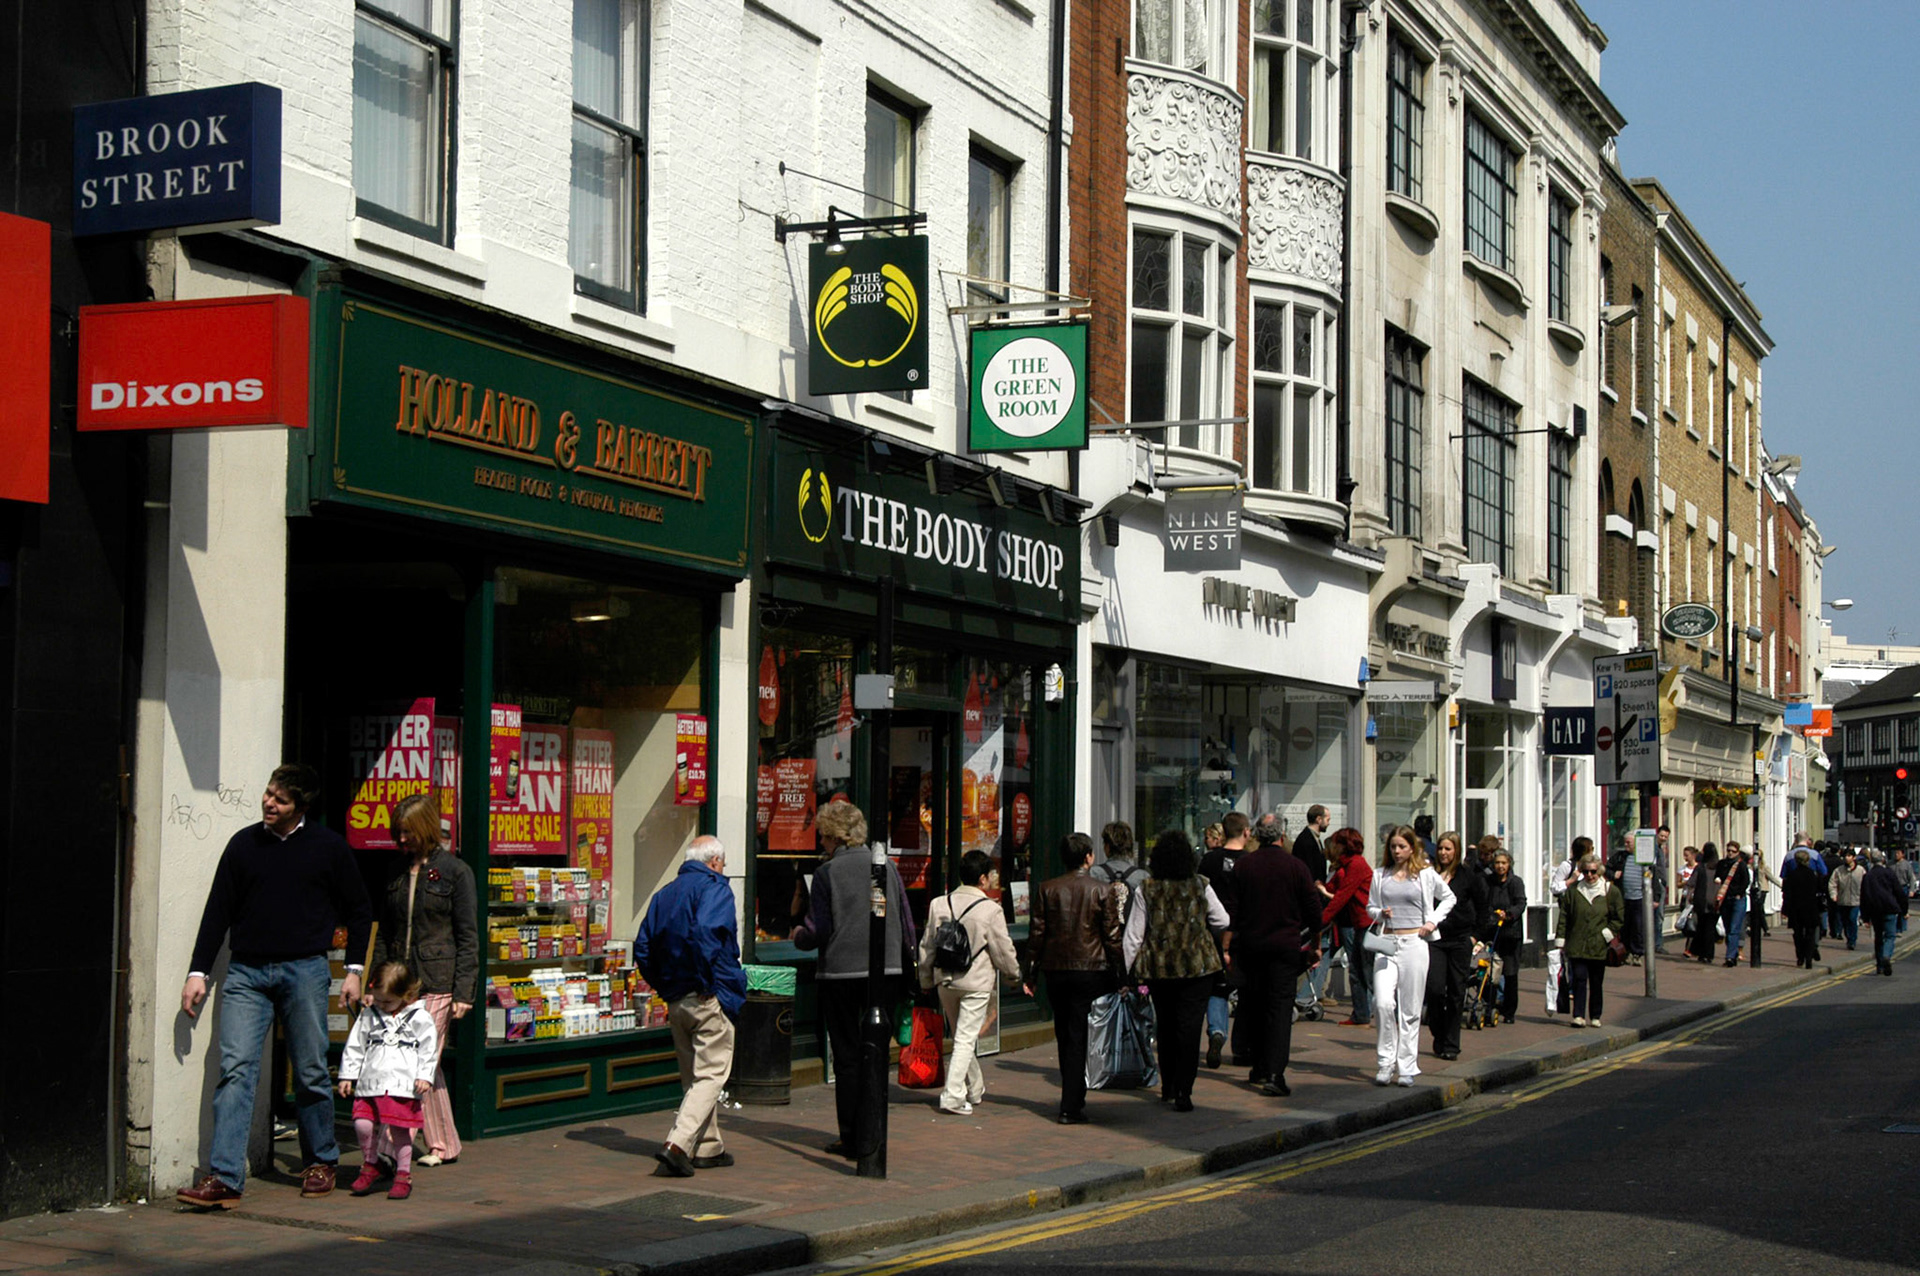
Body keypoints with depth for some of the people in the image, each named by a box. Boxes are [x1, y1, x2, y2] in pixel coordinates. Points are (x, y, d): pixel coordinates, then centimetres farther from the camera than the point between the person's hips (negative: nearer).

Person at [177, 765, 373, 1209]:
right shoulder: (243, 844, 7)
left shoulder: (328, 847, 3)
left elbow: (359, 910, 11)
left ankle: (321, 1161, 25)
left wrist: (354, 969, 5)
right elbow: (218, 912, 10)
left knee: (311, 1073, 6)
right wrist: (198, 972, 5)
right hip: (246, 973, 1)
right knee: (236, 1070, -9)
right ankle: (224, 1177, -12)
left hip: (305, 972, -1)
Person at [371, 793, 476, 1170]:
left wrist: (463, 992, -9)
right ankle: (443, 1145, 14)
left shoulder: (454, 871, -2)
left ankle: (393, 1146, -6)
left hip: (437, 985, -5)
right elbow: (383, 933, 18)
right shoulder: (396, 874, 13)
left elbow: (468, 937, -3)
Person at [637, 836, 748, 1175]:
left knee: (693, 1076, 17)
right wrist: (709, 984, -18)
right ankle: (677, 1144, -19)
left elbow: (643, 948, 11)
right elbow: (704, 934, -25)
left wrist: (665, 987, 15)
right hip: (709, 1000, -7)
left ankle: (708, 1147, 23)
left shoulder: (663, 894, 15)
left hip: (675, 1002, 7)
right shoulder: (715, 889, -7)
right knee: (711, 1074, -5)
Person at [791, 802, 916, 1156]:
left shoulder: (827, 872, -5)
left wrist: (798, 937, 15)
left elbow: (818, 930, -7)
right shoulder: (887, 867, 5)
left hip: (841, 973, -3)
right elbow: (906, 923, 8)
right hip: (885, 972, 3)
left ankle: (851, 1137, 5)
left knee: (847, 1056, 4)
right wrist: (908, 964, 20)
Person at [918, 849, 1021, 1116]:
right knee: (966, 1039, -2)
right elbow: (1003, 949, -6)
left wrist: (927, 979, 19)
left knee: (961, 1036, 18)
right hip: (976, 983, -5)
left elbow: (927, 945, 8)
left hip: (945, 981, 5)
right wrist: (1013, 973, 14)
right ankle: (953, 1095, -9)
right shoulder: (990, 909, -13)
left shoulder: (938, 904, 2)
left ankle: (975, 1089, 31)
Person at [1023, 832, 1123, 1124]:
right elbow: (1112, 936, -4)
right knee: (1080, 1038, -1)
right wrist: (1119, 973, 3)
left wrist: (1031, 974, 8)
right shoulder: (1104, 891, -5)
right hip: (1091, 970, -3)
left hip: (1055, 971, 3)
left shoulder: (1047, 889, 2)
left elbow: (1036, 933, 2)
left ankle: (1074, 1099, 25)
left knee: (1065, 1037, 15)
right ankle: (1071, 1107, -4)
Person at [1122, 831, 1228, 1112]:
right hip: (1197, 965, -2)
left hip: (1158, 967, 2)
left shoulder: (1147, 889, -5)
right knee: (1189, 1026, 0)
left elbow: (1133, 934, -2)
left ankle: (1168, 1087, 28)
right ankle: (1183, 1092, -7)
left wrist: (1130, 971, 8)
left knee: (1165, 1025, 17)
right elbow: (1221, 921, 6)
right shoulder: (1200, 886, -5)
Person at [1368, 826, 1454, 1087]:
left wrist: (1433, 921, 4)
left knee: (1411, 1008, 2)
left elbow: (1448, 898, 17)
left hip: (1414, 943, -1)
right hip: (1387, 944, 1)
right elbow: (1370, 907, 17)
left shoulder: (1426, 875, 4)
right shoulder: (1380, 876, 9)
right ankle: (1386, 1063, -2)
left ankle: (1407, 1067, 9)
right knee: (1383, 1002, -14)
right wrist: (1380, 913, -5)